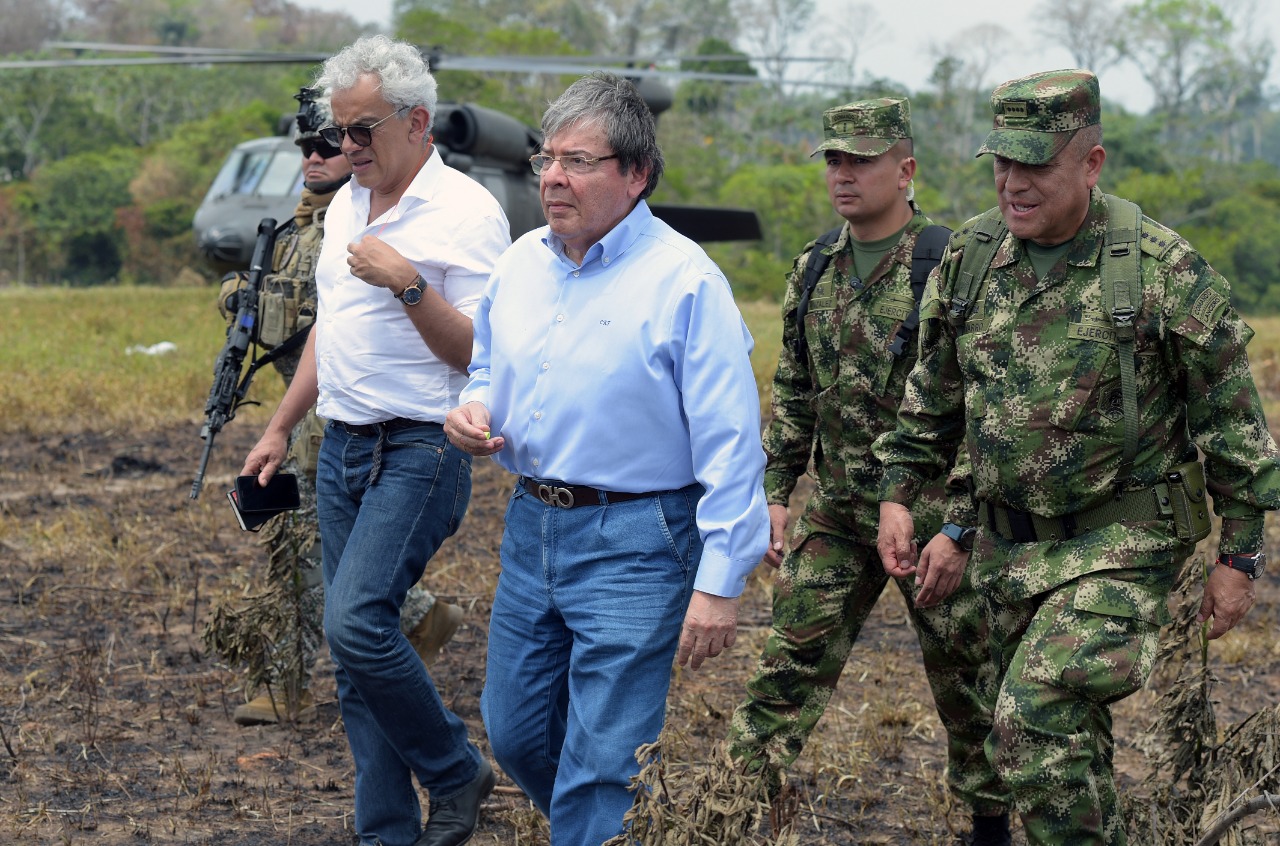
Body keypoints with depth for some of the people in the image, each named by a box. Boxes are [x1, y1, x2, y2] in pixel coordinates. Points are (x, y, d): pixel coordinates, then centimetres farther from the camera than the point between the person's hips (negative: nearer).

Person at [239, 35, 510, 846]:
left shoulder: (467, 214, -11)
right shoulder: (346, 204, 13)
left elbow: (479, 354, -15)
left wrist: (408, 283, -24)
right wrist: (280, 428, 21)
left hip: (421, 451, -8)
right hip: (343, 446, 8)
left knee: (357, 620, -20)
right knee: (354, 641, 7)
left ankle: (457, 774, 1)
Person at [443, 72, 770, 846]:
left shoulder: (684, 281, -15)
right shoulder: (522, 263, 6)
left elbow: (731, 445, -17)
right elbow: (489, 369, 23)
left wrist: (719, 581, -21)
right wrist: (472, 411, -1)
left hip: (633, 542, -7)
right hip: (531, 526, 7)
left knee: (602, 766, -3)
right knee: (515, 733, 18)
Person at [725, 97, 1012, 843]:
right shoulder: (814, 270, 7)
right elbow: (793, 393, 16)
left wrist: (959, 529, -18)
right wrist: (775, 493, 10)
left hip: (934, 515, -5)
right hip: (837, 514, 5)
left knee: (967, 679, 9)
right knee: (793, 658, -2)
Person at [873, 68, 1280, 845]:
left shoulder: (1163, 269, -14)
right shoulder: (970, 257, 1)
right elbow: (933, 393, 15)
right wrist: (899, 493, 9)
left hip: (1123, 542, -6)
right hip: (1009, 540, 6)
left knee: (1036, 723, -19)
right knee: (1067, 728, 16)